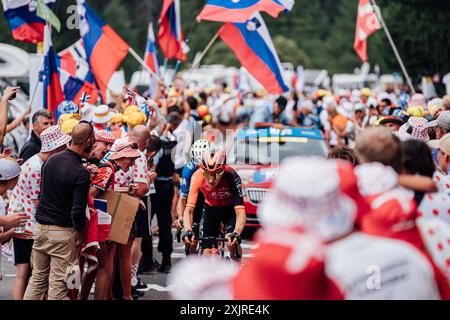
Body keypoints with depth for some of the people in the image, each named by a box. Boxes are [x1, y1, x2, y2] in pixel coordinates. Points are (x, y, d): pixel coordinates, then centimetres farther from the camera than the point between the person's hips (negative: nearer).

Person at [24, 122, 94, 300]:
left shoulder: (51, 160, 5)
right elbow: (78, 211, -19)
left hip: (40, 226, 6)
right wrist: (79, 235, -6)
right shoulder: (81, 173, -17)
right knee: (58, 283, 1)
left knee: (38, 277, 14)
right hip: (62, 232, -6)